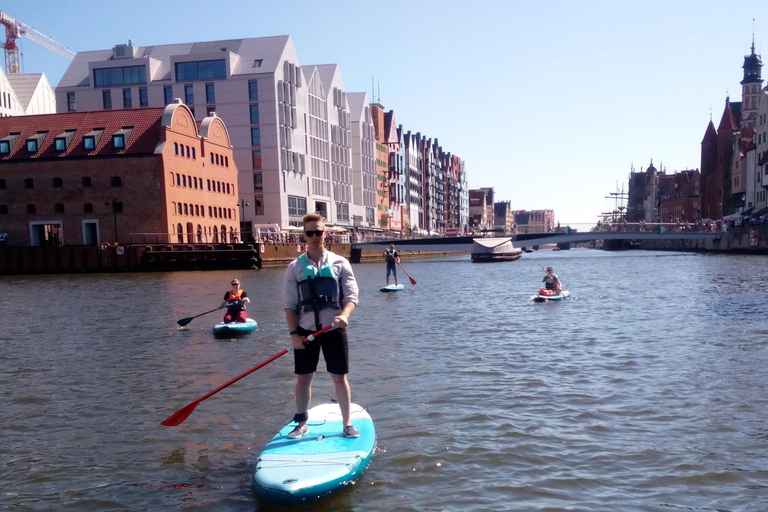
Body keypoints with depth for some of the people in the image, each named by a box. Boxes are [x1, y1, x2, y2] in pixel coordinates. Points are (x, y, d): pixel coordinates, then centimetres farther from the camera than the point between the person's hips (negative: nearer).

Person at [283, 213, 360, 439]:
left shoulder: (340, 263, 0)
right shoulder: (295, 267, 2)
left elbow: (351, 295, -3)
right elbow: (289, 304, 1)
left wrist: (344, 315, -23)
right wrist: (293, 333, -7)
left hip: (334, 329, -1)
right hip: (305, 331, 1)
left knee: (340, 377, 5)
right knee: (303, 378, 9)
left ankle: (347, 424, 18)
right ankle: (301, 423, 26)